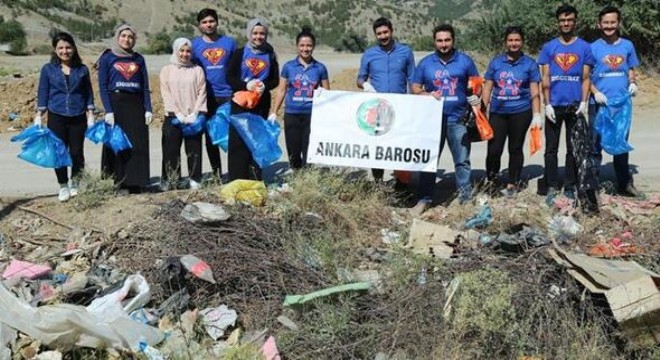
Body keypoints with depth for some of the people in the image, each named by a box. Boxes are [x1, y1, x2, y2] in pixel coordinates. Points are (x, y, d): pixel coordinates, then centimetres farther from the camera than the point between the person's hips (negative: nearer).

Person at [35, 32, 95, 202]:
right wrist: (38, 116, 0)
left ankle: (76, 185, 21)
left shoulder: (82, 69, 6)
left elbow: (88, 93, 9)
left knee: (77, 153, 1)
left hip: (78, 118, 0)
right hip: (56, 117, 0)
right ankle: (63, 187, 16)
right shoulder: (48, 69, 4)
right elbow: (42, 94, 6)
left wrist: (90, 115, 3)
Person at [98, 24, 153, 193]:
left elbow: (145, 87, 13)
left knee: (138, 146, -3)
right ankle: (115, 184, 1)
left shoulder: (138, 59, 14)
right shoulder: (107, 58, 6)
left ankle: (135, 184, 1)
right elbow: (103, 86, 0)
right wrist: (108, 111, -11)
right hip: (116, 104, -2)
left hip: (136, 105, 3)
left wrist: (148, 109, 2)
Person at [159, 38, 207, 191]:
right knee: (171, 150, 0)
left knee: (194, 150, 2)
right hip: (173, 117, 0)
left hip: (193, 117, 0)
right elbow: (166, 94, 1)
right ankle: (168, 181, 6)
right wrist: (178, 113, -10)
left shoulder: (197, 70, 10)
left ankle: (195, 180, 8)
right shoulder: (167, 70, 9)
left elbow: (201, 93, 3)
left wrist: (195, 113, -9)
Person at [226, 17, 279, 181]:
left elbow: (275, 80, 10)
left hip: (262, 103, 2)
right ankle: (236, 180, -1)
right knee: (238, 141, -5)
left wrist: (264, 86, -11)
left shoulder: (270, 54, 9)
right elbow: (230, 77, -1)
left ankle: (256, 179, 13)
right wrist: (246, 85, -16)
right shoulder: (240, 53, 2)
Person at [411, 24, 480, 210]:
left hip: (458, 119, -1)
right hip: (433, 118, 1)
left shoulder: (464, 60, 4)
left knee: (462, 160, 5)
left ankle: (466, 198, 14)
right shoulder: (425, 63, 6)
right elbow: (415, 88, 7)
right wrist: (427, 95, -13)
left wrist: (476, 97, -10)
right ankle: (425, 198, 12)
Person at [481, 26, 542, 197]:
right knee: (494, 149, -5)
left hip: (521, 112, -1)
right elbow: (487, 88, 8)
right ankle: (491, 181, 14)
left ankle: (512, 185, 17)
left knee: (515, 149, 7)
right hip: (498, 112, 1)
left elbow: (534, 92, 3)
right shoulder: (496, 62, 7)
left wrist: (537, 115, -4)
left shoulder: (530, 63, 4)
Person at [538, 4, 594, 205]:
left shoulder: (584, 47, 3)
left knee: (573, 148, 7)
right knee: (551, 148, 2)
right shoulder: (549, 47, 4)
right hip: (554, 105, 0)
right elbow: (545, 78, 3)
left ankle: (570, 187, 15)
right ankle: (552, 188, 8)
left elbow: (585, 78, 2)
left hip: (575, 105, 0)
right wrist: (547, 104, -5)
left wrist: (584, 102, -9)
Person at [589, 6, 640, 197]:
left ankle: (625, 184, 22)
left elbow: (631, 70, 14)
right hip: (599, 104, -2)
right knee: (595, 144, 3)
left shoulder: (627, 46, 6)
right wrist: (595, 92, -15)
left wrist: (633, 83, -6)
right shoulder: (593, 48, -1)